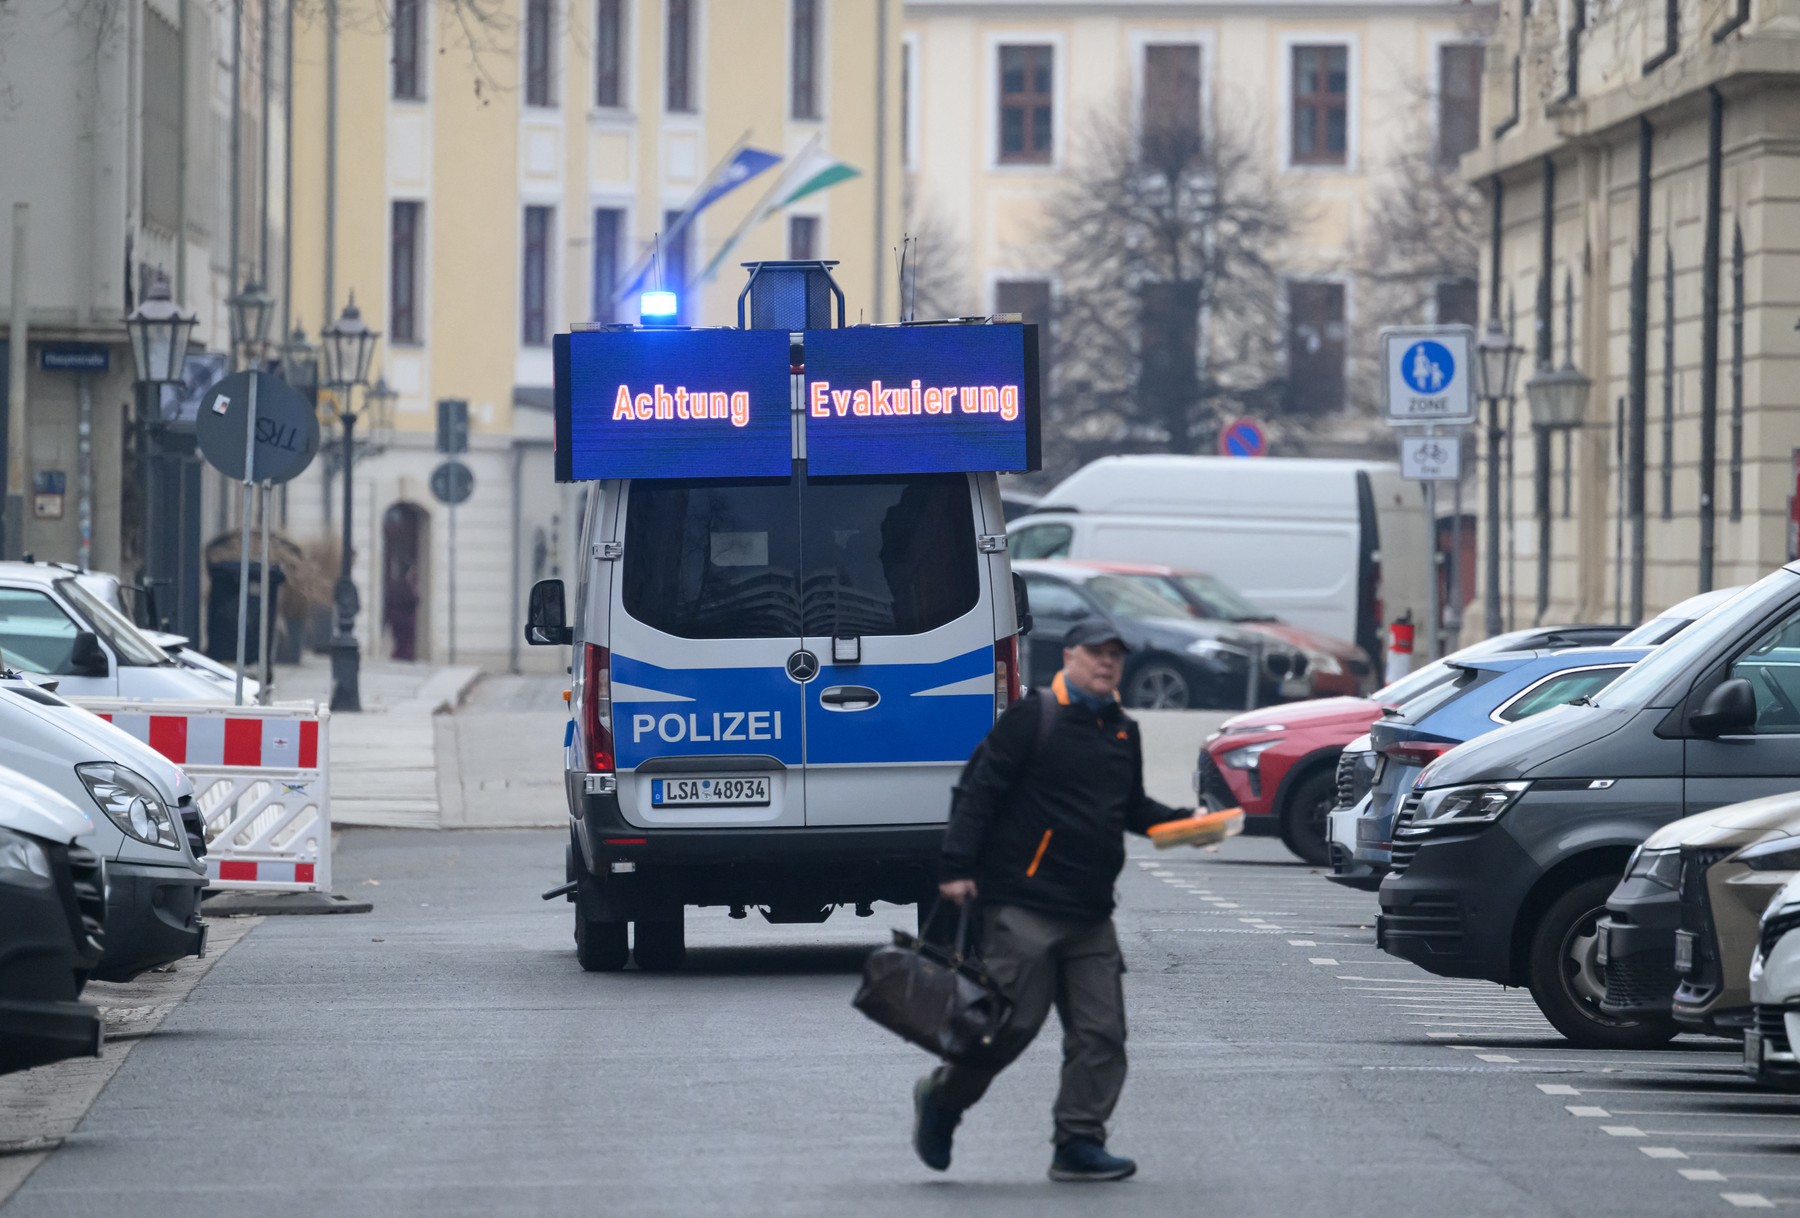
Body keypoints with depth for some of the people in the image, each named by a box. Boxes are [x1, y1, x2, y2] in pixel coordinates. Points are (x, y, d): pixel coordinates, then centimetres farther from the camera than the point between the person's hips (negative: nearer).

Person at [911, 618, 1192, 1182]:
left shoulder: (1122, 732, 16)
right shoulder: (1034, 717, -6)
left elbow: (1132, 807, 27)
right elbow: (982, 791, -9)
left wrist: (1182, 821, 8)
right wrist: (957, 866, -16)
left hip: (1090, 913, 7)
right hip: (1025, 907, -7)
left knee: (1101, 1033, 1)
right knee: (1012, 1023, -6)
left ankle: (1080, 1144, 5)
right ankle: (941, 1098, 17)